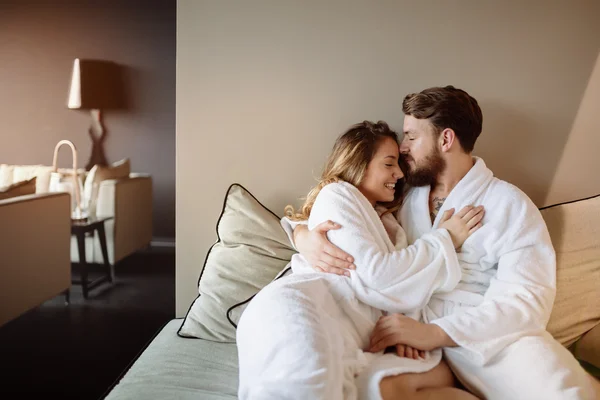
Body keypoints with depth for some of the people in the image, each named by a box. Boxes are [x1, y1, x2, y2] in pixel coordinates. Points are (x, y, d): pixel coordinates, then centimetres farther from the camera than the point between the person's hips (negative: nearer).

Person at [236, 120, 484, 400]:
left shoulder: (386, 222, 32)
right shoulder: (336, 194, 8)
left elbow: (400, 283, 19)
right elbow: (375, 274, -5)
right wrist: (445, 240, 3)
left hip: (348, 344, 8)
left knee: (438, 376, -19)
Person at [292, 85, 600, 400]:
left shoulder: (510, 204, 1)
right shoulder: (403, 196, 13)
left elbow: (527, 299, -10)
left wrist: (435, 332, -25)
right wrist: (304, 235, -10)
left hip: (491, 334, -1)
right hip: (410, 329, 2)